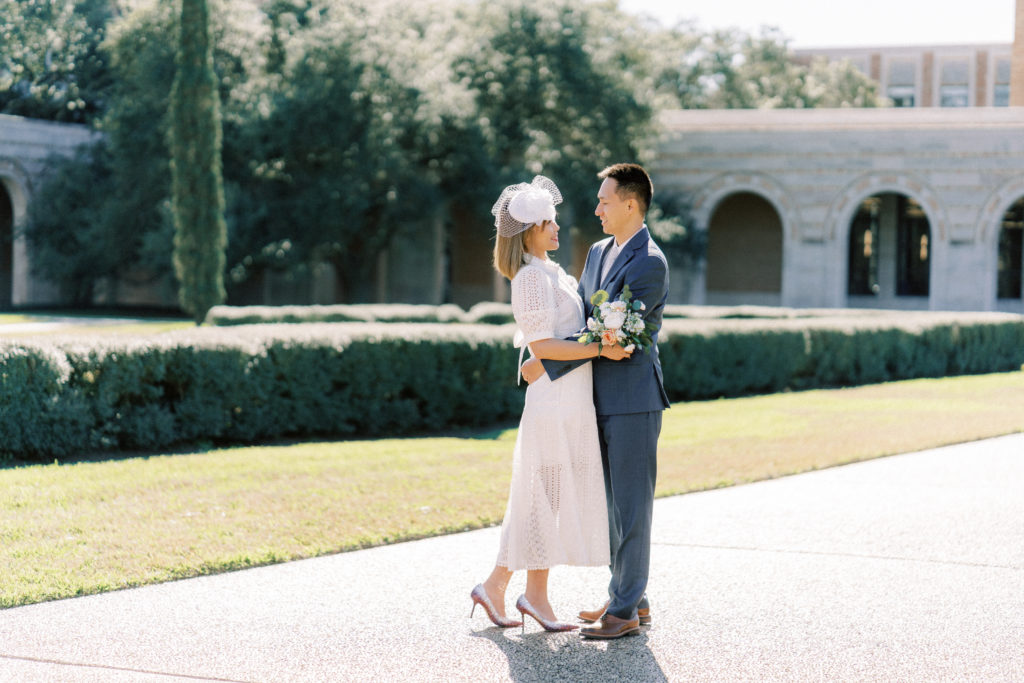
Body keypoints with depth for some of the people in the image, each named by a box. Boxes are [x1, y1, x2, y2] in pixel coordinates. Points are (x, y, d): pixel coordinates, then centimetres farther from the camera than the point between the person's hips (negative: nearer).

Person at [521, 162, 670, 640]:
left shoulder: (649, 264, -15)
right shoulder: (599, 252, 14)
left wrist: (548, 365, -16)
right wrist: (544, 352, 2)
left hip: (632, 401, -9)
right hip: (601, 399, 9)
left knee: (630, 505, -4)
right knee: (609, 502, 14)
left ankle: (626, 610, 1)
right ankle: (630, 596, 24)